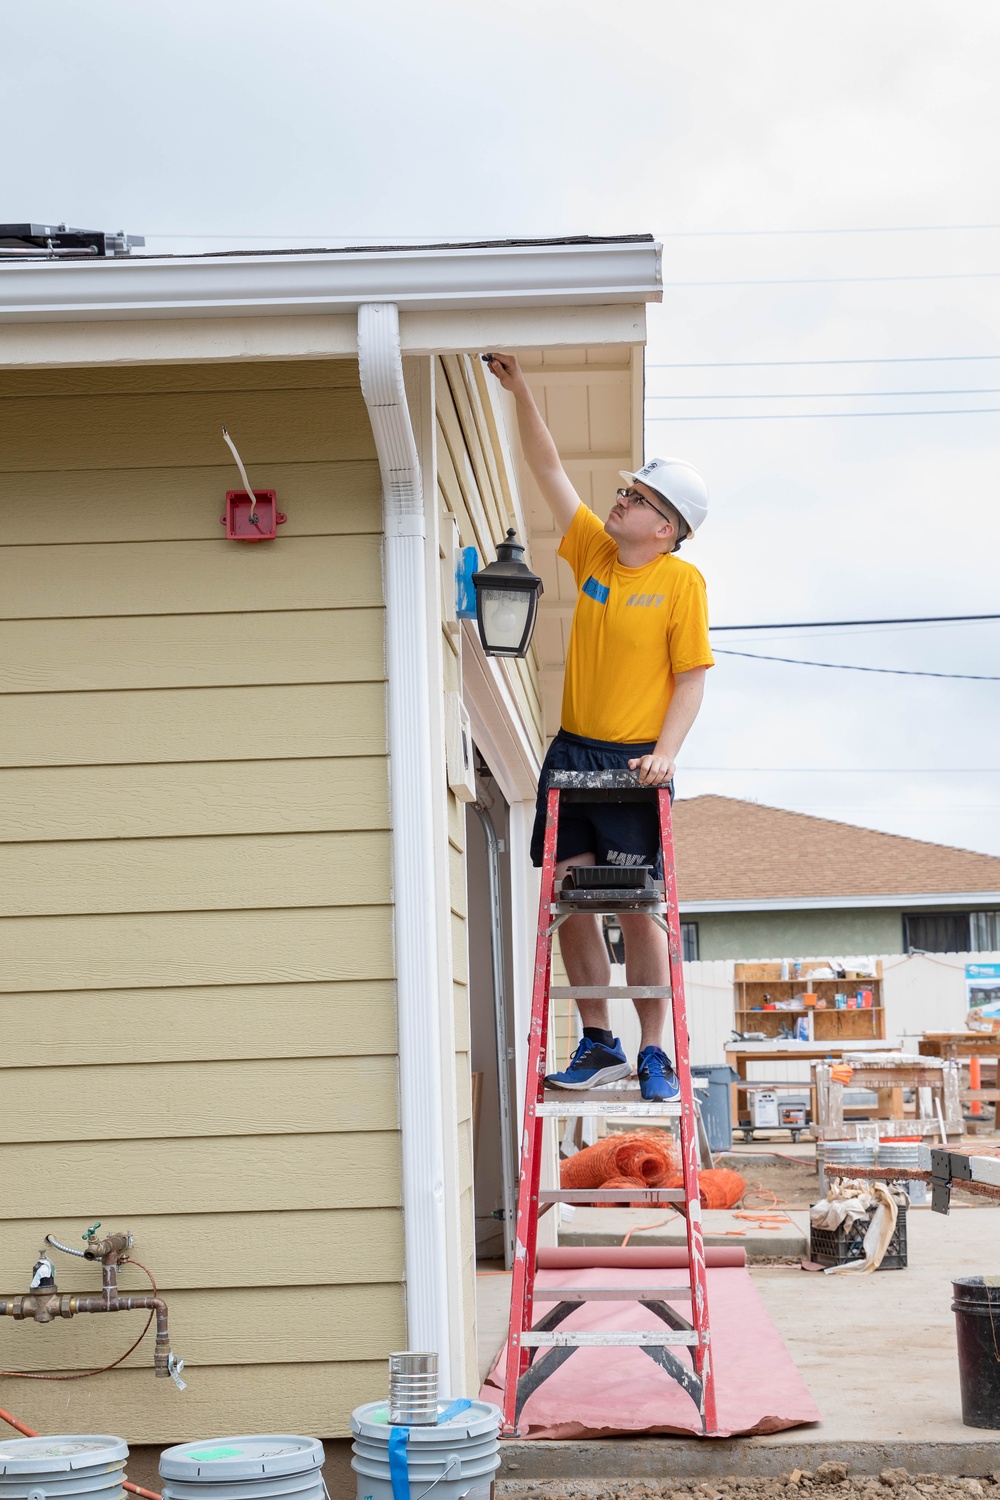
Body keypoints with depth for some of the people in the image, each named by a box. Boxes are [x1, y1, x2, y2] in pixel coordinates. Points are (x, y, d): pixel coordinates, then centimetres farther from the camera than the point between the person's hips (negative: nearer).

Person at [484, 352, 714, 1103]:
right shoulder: (593, 549, 7)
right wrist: (520, 389, 3)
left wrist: (665, 753, -20)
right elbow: (549, 469, 10)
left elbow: (692, 678, -9)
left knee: (638, 909, -3)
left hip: (634, 763, -6)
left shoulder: (681, 581, -8)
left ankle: (654, 1053, 8)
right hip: (571, 752, 6)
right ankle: (599, 1043, 15)